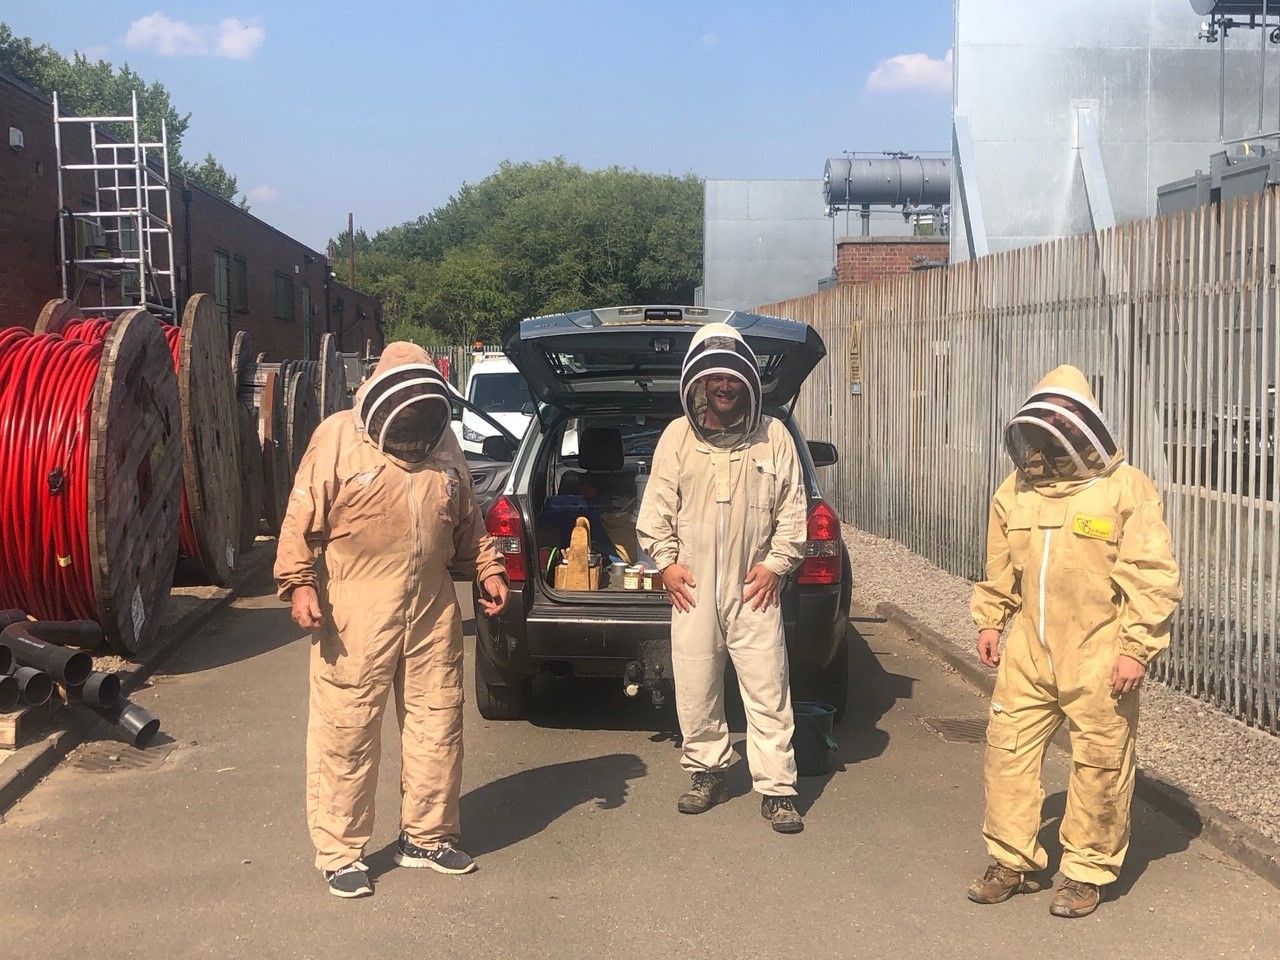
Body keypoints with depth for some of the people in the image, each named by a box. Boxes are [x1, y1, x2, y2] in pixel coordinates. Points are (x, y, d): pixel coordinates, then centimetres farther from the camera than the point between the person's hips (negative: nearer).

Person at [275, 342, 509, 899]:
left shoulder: (443, 441, 10)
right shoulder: (338, 438, -6)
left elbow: (467, 519, 20)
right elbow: (302, 517, -8)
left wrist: (487, 571, 13)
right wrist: (298, 583, -16)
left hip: (432, 609, 5)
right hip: (356, 613, -5)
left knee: (438, 723, 11)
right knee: (346, 730, 0)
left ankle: (426, 837, 27)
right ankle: (339, 853, 14)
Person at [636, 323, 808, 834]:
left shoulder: (773, 436, 2)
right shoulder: (677, 436, 4)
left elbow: (793, 509, 4)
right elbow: (656, 507, 8)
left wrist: (776, 563, -3)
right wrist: (667, 562, -1)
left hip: (753, 588, -1)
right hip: (693, 587, 2)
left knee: (768, 689, -2)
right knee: (695, 687, 9)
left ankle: (777, 789, 7)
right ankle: (707, 771, 27)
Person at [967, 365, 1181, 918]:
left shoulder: (1126, 489, -9)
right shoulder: (1016, 489, 8)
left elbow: (1153, 578, -11)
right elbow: (1000, 569, 19)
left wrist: (1136, 648, -14)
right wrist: (990, 622, 14)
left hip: (1097, 657, -5)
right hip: (1029, 651, 5)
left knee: (1099, 765, 5)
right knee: (1009, 747, 7)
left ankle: (1087, 873, 21)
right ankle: (1013, 861, 22)